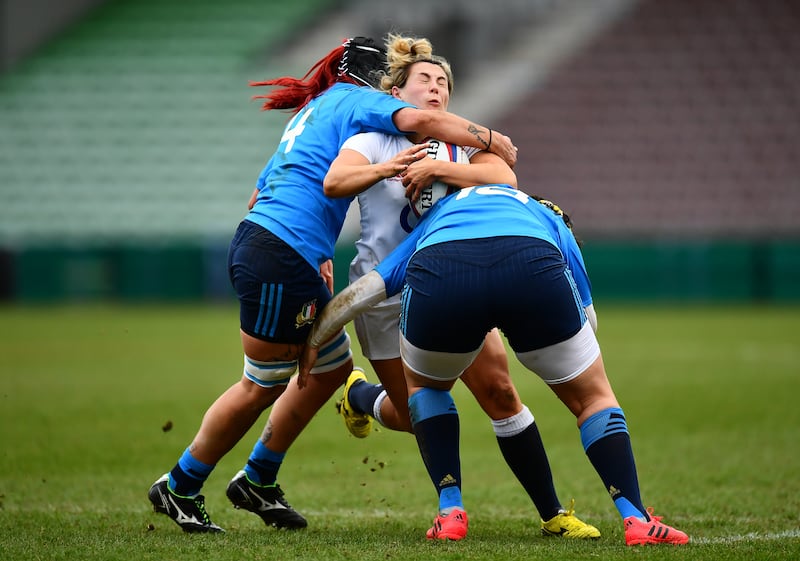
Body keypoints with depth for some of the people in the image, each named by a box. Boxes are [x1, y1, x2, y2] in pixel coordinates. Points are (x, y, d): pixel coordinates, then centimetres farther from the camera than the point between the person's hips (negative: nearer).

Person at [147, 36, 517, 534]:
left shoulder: (313, 111, 27)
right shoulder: (352, 99, 0)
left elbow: (262, 193, 26)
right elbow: (416, 119, -19)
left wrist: (314, 257, 21)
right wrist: (490, 140, -11)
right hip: (279, 257, -10)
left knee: (334, 368, 16)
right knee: (262, 386, 0)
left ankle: (257, 481, 24)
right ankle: (178, 488, 12)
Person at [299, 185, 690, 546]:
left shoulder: (434, 219, 44)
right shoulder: (548, 219, 42)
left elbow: (362, 290, 38)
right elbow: (587, 317, 34)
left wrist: (312, 342, 46)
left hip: (439, 278, 1)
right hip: (532, 269, -1)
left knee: (424, 384, 33)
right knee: (593, 397, 22)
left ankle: (450, 513, 23)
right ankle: (636, 521, 13)